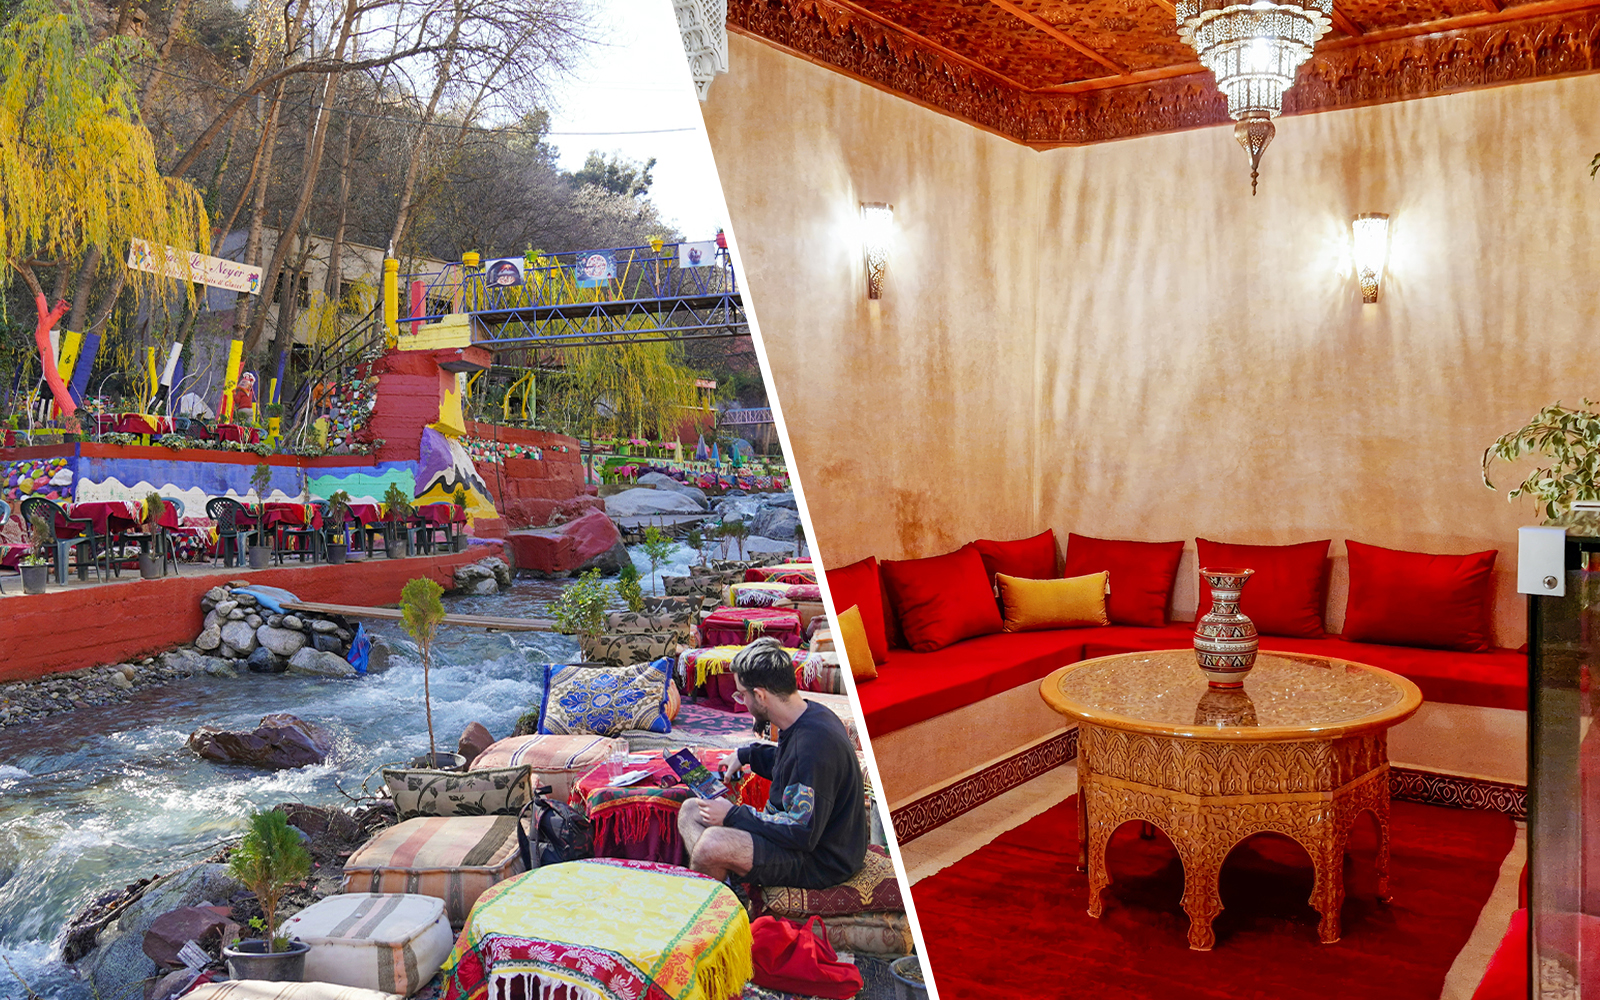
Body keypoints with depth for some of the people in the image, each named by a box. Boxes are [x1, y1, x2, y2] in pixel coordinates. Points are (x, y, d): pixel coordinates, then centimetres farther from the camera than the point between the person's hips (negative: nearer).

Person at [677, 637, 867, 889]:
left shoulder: (813, 743, -29)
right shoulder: (810, 715, 3)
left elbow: (802, 834, -27)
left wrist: (733, 815, -18)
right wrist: (747, 755, 15)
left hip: (822, 862, -11)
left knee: (713, 843, -32)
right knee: (691, 810, 10)